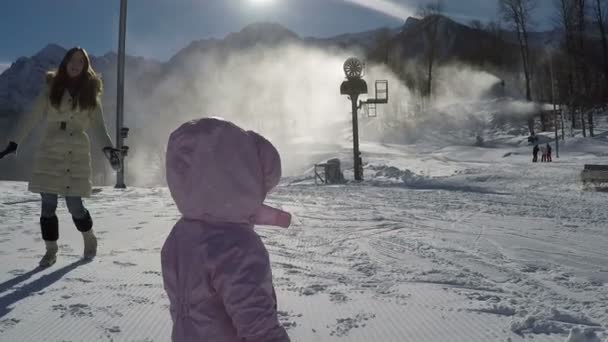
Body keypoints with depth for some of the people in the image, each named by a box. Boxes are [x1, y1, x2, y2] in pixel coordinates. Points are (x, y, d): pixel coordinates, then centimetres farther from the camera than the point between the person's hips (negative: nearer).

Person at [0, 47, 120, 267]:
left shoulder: (90, 92, 5)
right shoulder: (51, 87, 5)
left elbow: (97, 123, 4)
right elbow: (32, 117, 2)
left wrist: (108, 145, -12)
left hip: (76, 153, -1)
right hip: (50, 152, 1)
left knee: (75, 205, -4)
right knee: (48, 205, 2)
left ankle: (89, 240, 24)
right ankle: (50, 251, 18)